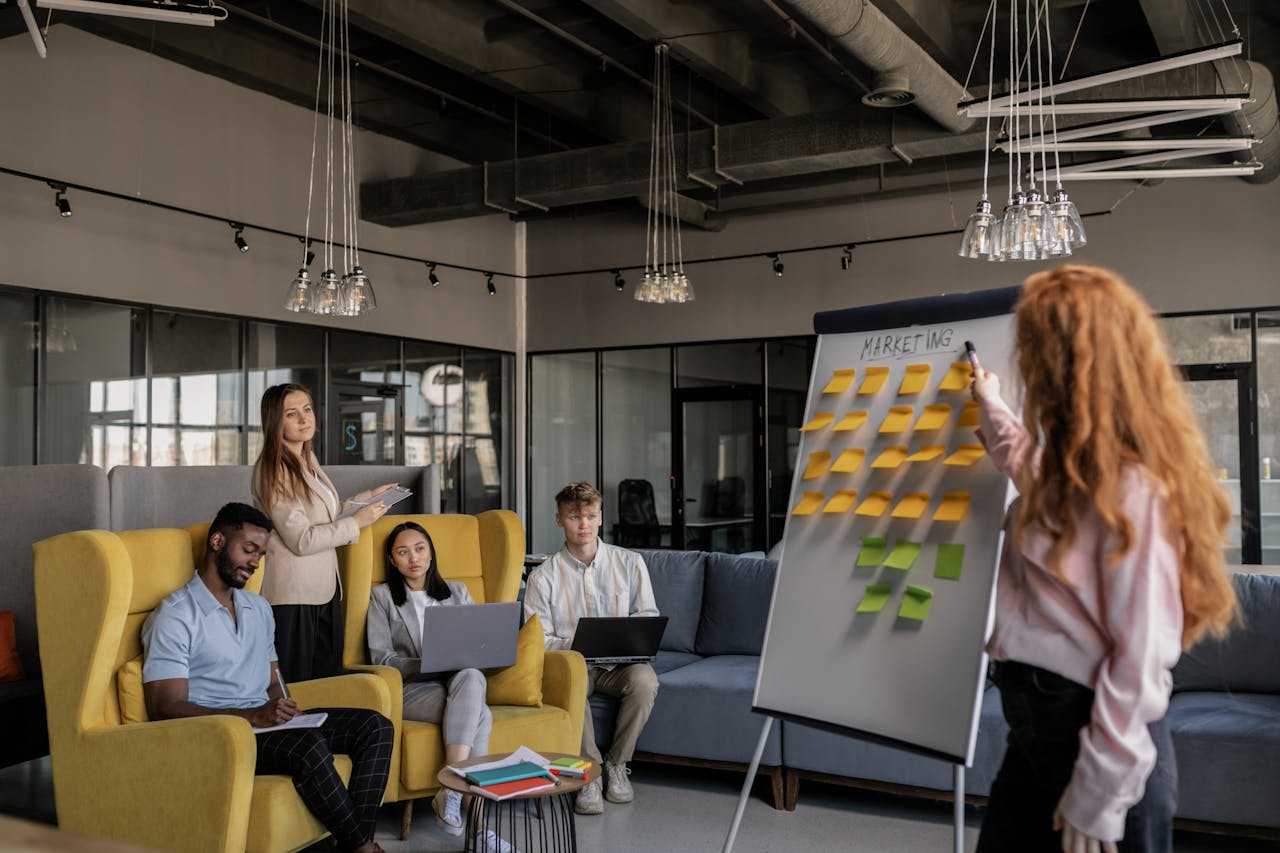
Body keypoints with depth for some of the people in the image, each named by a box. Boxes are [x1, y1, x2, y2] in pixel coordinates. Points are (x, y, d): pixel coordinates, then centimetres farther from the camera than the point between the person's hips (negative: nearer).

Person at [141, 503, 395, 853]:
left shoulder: (259, 609, 19)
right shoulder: (175, 617, -6)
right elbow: (165, 707, -15)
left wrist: (282, 707, -4)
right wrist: (254, 716, -23)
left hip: (267, 724, 8)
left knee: (376, 726, -10)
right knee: (309, 746, -34)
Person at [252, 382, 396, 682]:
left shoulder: (308, 459, 12)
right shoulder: (273, 469, -15)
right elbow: (302, 540, -19)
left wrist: (366, 498, 15)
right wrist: (356, 522, -12)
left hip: (325, 589, 8)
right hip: (293, 595, -8)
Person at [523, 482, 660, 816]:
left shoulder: (630, 563, 5)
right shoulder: (543, 576, 1)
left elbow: (650, 616, 8)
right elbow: (538, 640, -2)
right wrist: (576, 645, -20)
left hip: (619, 662, 2)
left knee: (644, 679, -32)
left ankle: (617, 763, -8)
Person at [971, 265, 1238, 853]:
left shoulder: (1132, 488, -21)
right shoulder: (1069, 467, 6)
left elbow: (1141, 656, -22)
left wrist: (1096, 799, -18)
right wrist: (991, 406, 46)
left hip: (1099, 733, -9)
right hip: (1036, 722, 9)